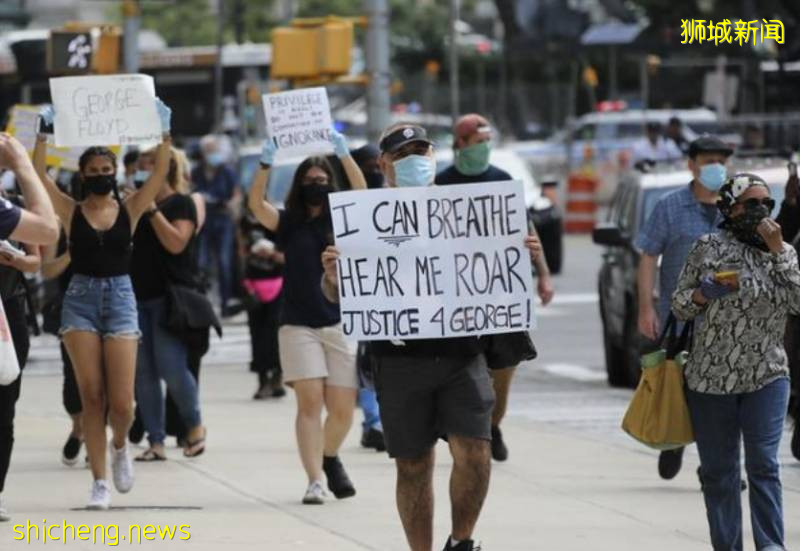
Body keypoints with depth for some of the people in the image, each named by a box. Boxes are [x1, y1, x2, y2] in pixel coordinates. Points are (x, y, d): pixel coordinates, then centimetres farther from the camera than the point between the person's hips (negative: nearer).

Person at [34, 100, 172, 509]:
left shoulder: (129, 210, 4)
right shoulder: (71, 211, 3)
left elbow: (160, 173, -5)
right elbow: (39, 174, -8)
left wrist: (164, 132, -13)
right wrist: (43, 133, -16)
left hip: (120, 298, 0)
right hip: (81, 299, 0)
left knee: (122, 402, -7)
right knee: (92, 396, -1)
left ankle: (119, 445, 28)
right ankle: (99, 482, 7)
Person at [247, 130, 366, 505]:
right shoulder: (288, 223, 6)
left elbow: (362, 193, -8)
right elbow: (256, 204, -9)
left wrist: (345, 155, -20)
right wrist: (265, 165, -23)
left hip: (341, 323, 1)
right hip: (298, 325, -1)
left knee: (343, 408, 1)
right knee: (309, 402, -11)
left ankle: (330, 457, 30)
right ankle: (315, 481, -12)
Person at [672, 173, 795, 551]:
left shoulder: (783, 252, 8)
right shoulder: (709, 247, 2)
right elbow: (680, 306, 5)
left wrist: (778, 252, -10)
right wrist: (707, 291, -15)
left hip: (767, 377, 0)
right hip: (711, 378, 0)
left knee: (763, 462, -13)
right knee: (717, 471, 4)